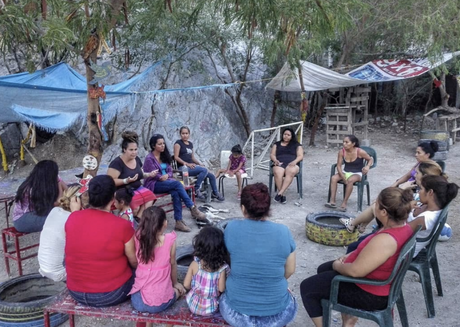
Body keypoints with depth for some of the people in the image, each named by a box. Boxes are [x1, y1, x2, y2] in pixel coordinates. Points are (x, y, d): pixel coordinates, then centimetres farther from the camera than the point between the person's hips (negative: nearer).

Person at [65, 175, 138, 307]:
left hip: (76, 292, 5)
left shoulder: (72, 218, -8)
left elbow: (79, 250, 8)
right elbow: (135, 263, -7)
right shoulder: (122, 226, -20)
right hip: (112, 294, -4)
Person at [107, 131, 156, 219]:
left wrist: (149, 174, 4)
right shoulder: (117, 163, -13)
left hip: (138, 188, 7)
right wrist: (126, 181, -28)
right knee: (135, 205, -33)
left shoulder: (137, 159, 9)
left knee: (150, 197, -23)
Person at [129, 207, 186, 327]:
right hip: (160, 302, -3)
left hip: (137, 301, 3)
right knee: (179, 290, 29)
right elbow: (172, 264, 3)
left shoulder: (138, 238, -7)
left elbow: (135, 262, 6)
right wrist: (175, 283, 19)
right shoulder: (169, 240, -13)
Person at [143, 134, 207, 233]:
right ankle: (193, 209, -28)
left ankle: (179, 222, -34)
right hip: (154, 185, -6)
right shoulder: (149, 158, -8)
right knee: (177, 183, -30)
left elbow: (170, 171, 11)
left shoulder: (164, 156, 13)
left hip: (165, 182, 6)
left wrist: (167, 176, -11)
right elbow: (155, 175, -11)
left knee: (175, 192, -30)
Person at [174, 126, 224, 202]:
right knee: (204, 170, -29)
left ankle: (215, 193, 17)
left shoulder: (190, 144, 20)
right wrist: (187, 164, -20)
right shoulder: (178, 143, -1)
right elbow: (176, 157, -10)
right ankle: (196, 190, -19)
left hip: (192, 166, 7)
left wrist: (199, 163, 3)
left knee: (211, 175, -2)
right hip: (183, 167, -7)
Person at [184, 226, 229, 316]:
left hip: (193, 306, 0)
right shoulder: (221, 268, -20)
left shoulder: (194, 264, -17)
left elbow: (186, 285, -10)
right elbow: (221, 289, -16)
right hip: (211, 309, 1)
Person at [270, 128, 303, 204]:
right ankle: (282, 195, -35)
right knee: (277, 173, -38)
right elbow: (272, 154, 17)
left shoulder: (296, 145, 23)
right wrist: (275, 160, -6)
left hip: (291, 164, -1)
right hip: (279, 164, 1)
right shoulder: (277, 144, 27)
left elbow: (300, 156, 11)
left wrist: (295, 161, -11)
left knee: (291, 172, -40)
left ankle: (280, 193, -46)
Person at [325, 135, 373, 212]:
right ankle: (332, 202, -26)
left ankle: (344, 203, -30)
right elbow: (339, 165, -6)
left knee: (350, 180, -36)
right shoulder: (341, 152, -8)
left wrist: (368, 166, -26)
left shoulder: (360, 152, -16)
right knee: (333, 178, -24)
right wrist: (343, 177, -19)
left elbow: (371, 159, -3)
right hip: (345, 172, 4)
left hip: (357, 173, -4)